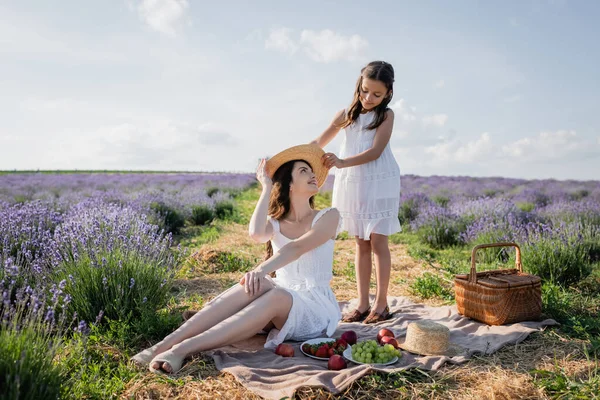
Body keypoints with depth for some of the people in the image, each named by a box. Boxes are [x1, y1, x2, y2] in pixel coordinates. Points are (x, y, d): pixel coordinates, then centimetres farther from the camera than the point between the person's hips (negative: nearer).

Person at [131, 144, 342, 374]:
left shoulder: (328, 217, 0)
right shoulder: (274, 223, 7)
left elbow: (298, 248, -20)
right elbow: (256, 234, -20)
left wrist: (260, 270, -36)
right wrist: (267, 186, -8)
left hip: (317, 311, -2)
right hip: (280, 306, 2)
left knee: (278, 295, -37)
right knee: (257, 285, -34)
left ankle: (183, 349, -43)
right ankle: (166, 344, -39)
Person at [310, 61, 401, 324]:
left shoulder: (386, 115, -3)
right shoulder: (347, 114, 7)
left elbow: (375, 151, -16)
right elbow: (320, 142, 9)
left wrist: (342, 162, -29)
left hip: (378, 185, -4)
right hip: (352, 185, 4)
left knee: (378, 243, 0)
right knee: (361, 244, 9)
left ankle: (381, 304, 12)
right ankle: (363, 304, 16)